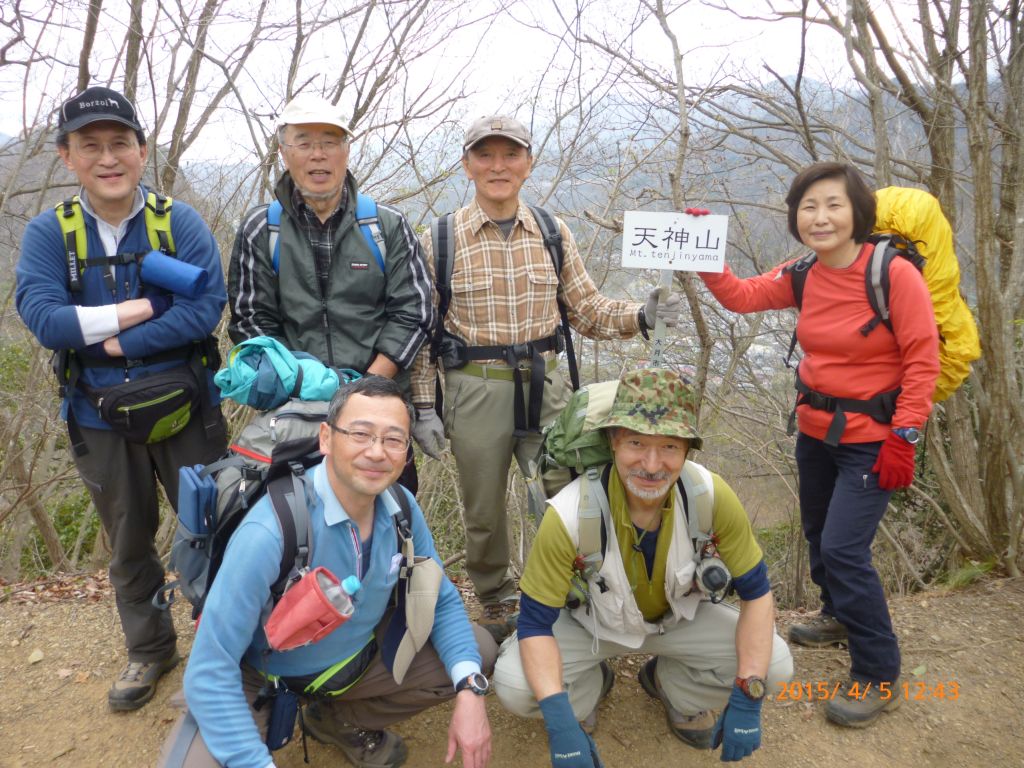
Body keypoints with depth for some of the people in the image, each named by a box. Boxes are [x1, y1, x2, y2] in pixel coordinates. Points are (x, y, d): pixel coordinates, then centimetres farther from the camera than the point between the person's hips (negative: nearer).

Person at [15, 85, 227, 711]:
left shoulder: (180, 221, -8)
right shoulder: (49, 232, -3)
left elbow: (205, 309, -20)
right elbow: (43, 318, -16)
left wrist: (117, 342, -20)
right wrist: (144, 308, -20)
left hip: (186, 408, -2)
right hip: (101, 418, 3)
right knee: (130, 542, 19)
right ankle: (150, 649, 40)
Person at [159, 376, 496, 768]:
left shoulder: (402, 508, -16)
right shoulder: (270, 532, -33)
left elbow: (442, 600, -3)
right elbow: (210, 672, -29)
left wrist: (469, 689, -17)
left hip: (357, 657, 6)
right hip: (262, 678, -5)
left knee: (479, 652, -3)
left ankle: (339, 721, 15)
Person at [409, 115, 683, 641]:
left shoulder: (553, 234, 6)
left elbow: (588, 312, 9)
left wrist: (642, 316, -9)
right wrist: (423, 406, -5)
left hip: (546, 385, 2)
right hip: (475, 389, -2)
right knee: (484, 513, 11)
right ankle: (497, 608, 35)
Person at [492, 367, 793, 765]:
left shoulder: (712, 497, -28)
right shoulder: (570, 514, -34)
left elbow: (757, 593, -14)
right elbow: (534, 622, -25)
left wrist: (747, 700, -22)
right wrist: (561, 722, -37)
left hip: (681, 616, 2)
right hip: (589, 620, -1)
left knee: (774, 665, -19)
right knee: (514, 685, -25)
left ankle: (670, 685, 13)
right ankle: (590, 686, 12)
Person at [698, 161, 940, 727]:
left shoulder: (895, 274, -19)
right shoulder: (801, 276, -2)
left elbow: (922, 362, -16)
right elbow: (740, 297, 4)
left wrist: (902, 439, -18)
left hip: (871, 438, -6)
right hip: (815, 430, 7)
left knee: (843, 549, -10)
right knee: (817, 534, 20)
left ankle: (879, 677, 9)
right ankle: (839, 617, 48)